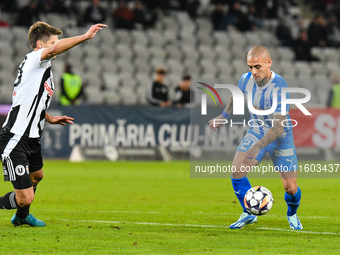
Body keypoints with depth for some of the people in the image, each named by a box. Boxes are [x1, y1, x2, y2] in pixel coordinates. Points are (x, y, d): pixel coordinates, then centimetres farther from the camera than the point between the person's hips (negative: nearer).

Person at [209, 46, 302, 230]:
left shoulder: (279, 87, -31)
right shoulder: (247, 79, -13)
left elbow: (278, 126, -35)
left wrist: (257, 147, -45)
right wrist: (224, 116, 24)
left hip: (280, 138, -4)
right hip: (256, 131, 4)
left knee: (290, 188, -6)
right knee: (236, 172, -15)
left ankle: (292, 215, 28)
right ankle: (249, 214, 6)